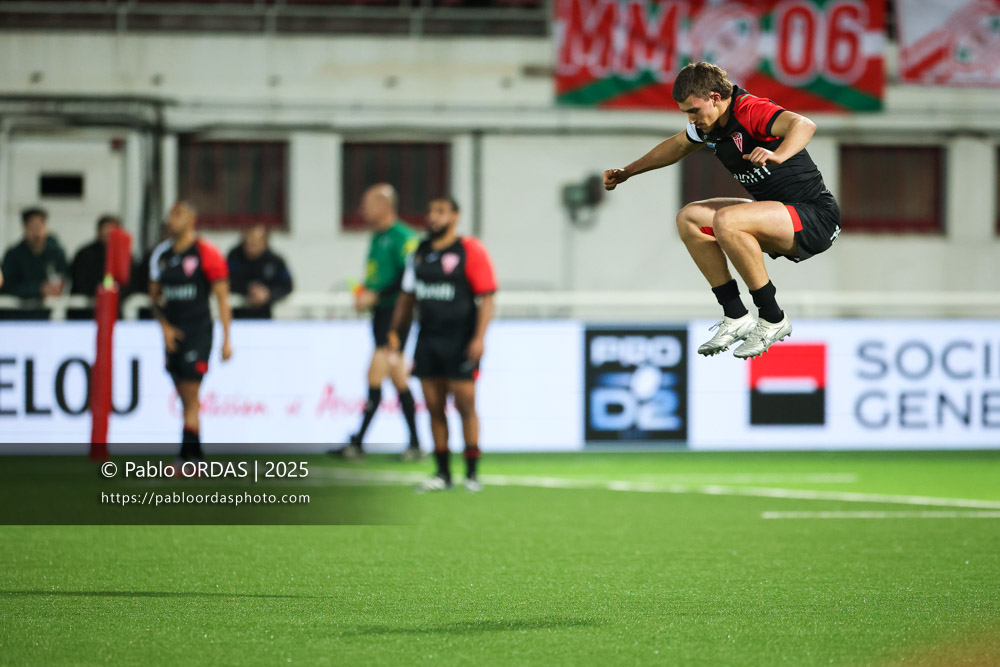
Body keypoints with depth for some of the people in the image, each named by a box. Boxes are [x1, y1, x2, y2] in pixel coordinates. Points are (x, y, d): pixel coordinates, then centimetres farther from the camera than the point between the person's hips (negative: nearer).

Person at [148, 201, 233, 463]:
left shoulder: (206, 254, -7)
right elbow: (154, 296, 17)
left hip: (198, 331, -6)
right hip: (173, 334, 6)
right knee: (186, 402, 9)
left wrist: (226, 339, -9)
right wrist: (165, 326, 1)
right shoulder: (161, 254, 10)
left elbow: (222, 297, -5)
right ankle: (195, 458, 15)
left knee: (191, 401, -10)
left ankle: (189, 456, -11)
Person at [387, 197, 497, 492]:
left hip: (460, 342, -6)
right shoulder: (420, 252, 13)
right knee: (434, 408, 4)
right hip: (428, 340, 6)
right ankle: (443, 473, 11)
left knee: (465, 407, -4)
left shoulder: (471, 251, -6)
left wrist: (479, 338, -17)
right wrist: (395, 331, 15)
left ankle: (472, 474, 3)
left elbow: (486, 298, -9)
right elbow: (408, 296, 21)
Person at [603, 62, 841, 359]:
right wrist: (626, 173, 32)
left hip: (817, 218, -10)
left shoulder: (750, 111, -22)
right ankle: (736, 317, 5)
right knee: (689, 218, 7)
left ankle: (773, 320, -17)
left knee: (726, 221, -31)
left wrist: (777, 156, -60)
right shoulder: (708, 124, 6)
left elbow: (804, 125, -40)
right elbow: (677, 146, 29)